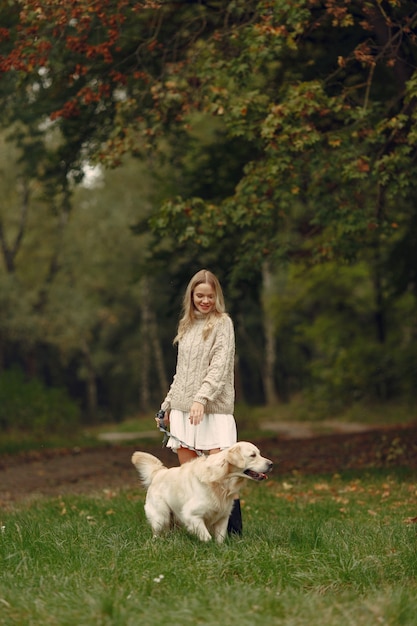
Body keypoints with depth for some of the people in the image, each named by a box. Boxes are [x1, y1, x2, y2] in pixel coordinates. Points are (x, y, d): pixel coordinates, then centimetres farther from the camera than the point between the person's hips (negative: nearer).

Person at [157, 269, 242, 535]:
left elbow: (220, 366, -12)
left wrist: (201, 397, -24)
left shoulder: (222, 323, -2)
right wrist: (169, 403, 18)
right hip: (183, 408, 6)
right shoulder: (187, 325, 17)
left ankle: (234, 531, -11)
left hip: (213, 408, -6)